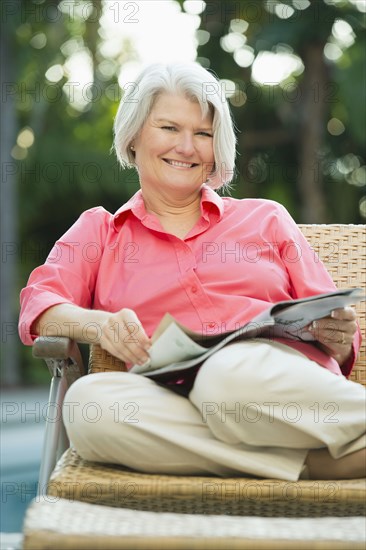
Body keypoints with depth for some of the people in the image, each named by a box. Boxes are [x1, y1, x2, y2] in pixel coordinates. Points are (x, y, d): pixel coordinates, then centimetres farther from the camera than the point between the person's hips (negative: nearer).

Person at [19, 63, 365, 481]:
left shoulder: (265, 218, 23)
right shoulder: (99, 231, 24)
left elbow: (330, 327, 19)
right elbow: (38, 304, 7)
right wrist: (98, 324, -15)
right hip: (176, 403, 2)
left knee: (234, 372, -36)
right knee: (88, 402, -32)